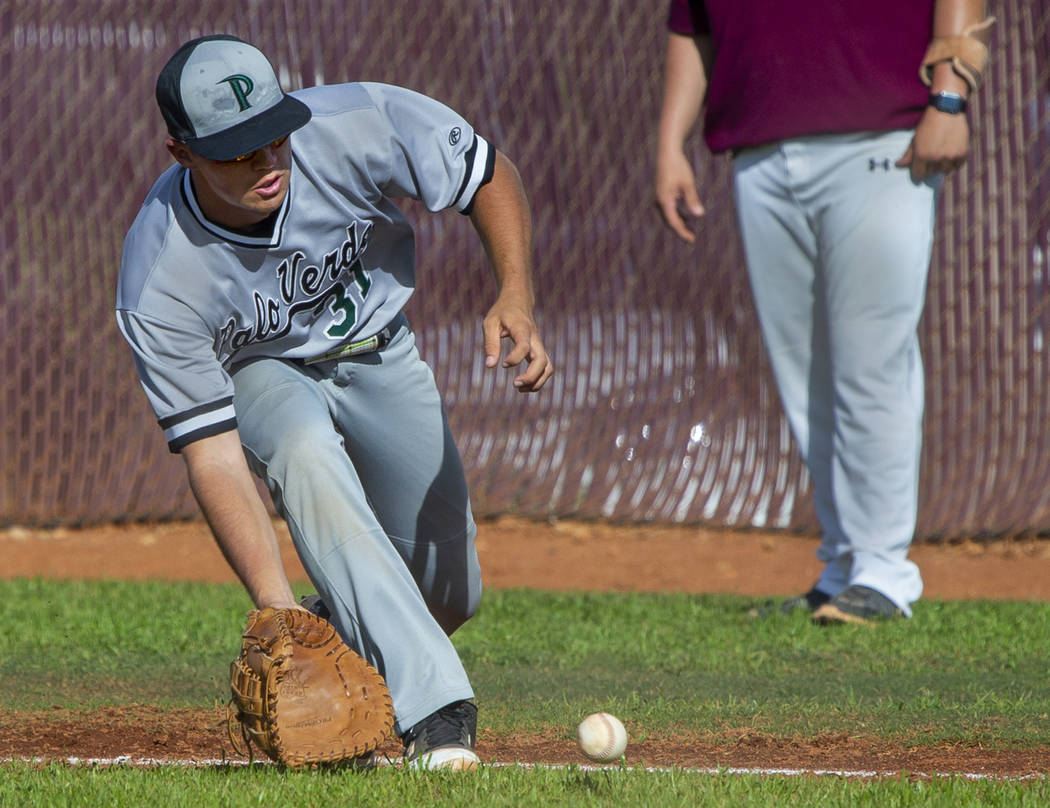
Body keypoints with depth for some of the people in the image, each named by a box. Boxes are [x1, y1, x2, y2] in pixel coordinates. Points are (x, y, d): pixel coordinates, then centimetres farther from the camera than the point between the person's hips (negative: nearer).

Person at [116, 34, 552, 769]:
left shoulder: (357, 125, -32)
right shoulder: (158, 285, -35)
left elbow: (490, 174, -15)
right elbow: (212, 454, -32)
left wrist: (517, 298, -32)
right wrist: (276, 605, -41)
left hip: (378, 352, 3)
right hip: (258, 374, -3)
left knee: (450, 596, 1)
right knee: (304, 453, -38)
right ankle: (433, 709, -41)